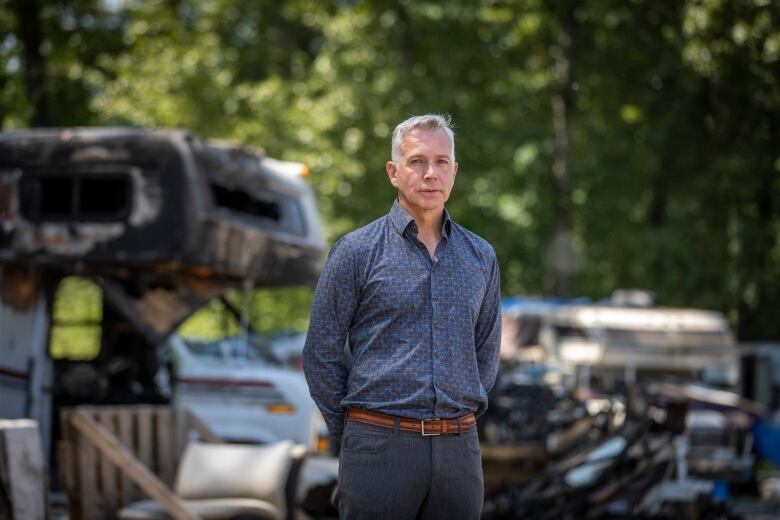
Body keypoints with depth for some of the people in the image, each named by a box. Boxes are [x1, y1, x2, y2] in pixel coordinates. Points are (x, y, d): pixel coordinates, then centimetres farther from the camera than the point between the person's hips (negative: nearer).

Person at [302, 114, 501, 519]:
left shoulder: (480, 257, 10)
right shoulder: (356, 252, -2)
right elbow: (321, 355, 0)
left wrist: (458, 423, 13)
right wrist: (355, 438, 2)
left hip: (459, 450, 4)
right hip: (380, 450, -3)